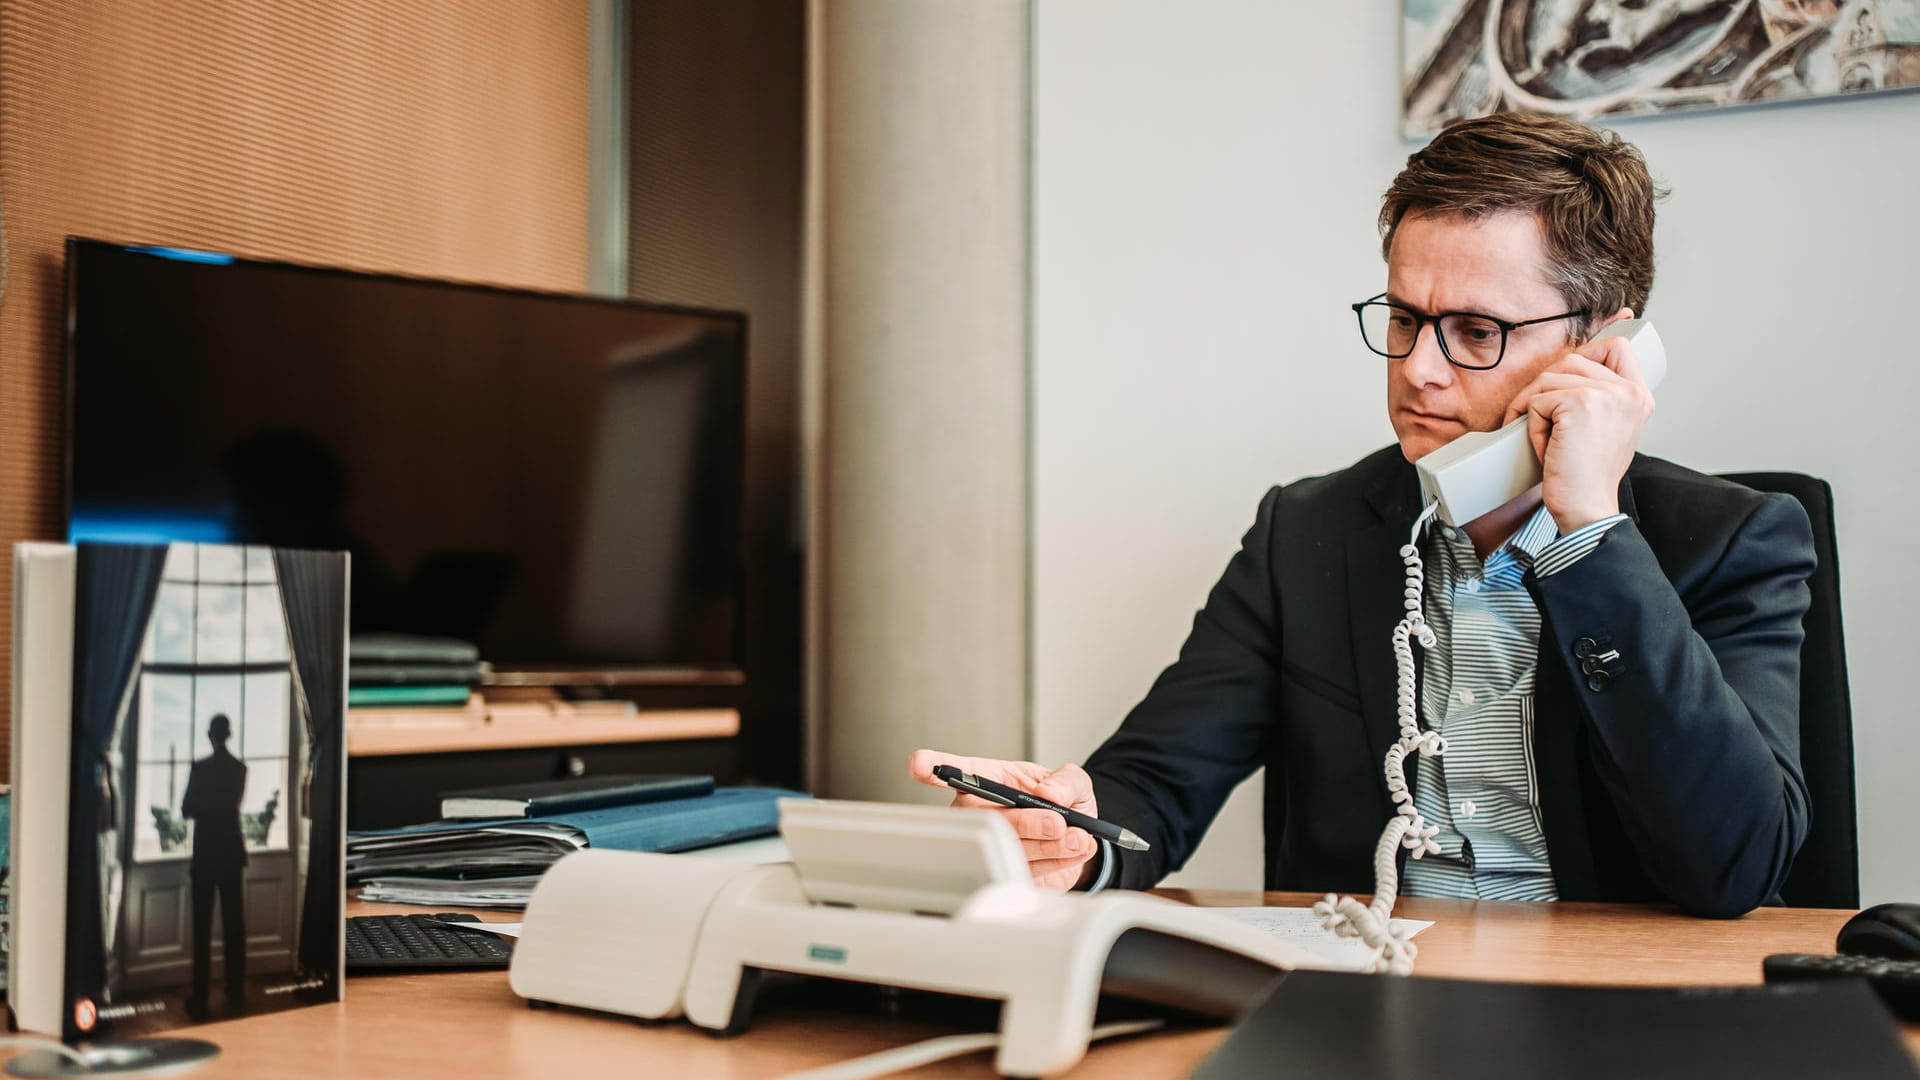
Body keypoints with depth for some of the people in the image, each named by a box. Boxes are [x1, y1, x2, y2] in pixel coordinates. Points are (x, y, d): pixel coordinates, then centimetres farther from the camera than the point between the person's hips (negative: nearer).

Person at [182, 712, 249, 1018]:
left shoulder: (200, 768, -12)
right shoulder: (240, 768, 2)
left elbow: (186, 810, -5)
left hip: (205, 854, -4)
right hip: (232, 852, 4)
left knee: (202, 927, -2)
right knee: (234, 925, 11)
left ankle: (200, 1000, -3)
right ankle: (236, 994, 17)